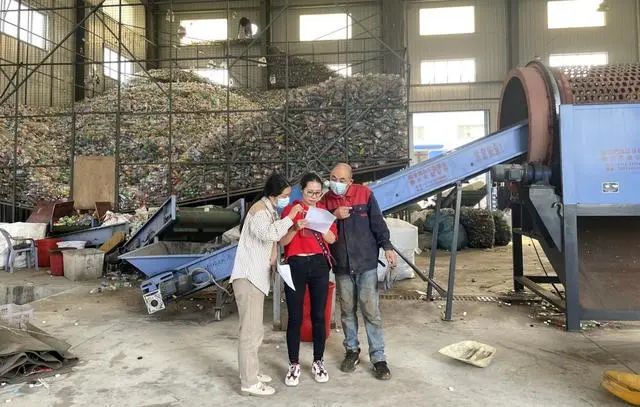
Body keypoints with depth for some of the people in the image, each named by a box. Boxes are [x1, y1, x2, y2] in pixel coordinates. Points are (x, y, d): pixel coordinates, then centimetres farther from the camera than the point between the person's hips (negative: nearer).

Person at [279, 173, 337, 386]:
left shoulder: (324, 210, 8)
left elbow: (332, 238, 1)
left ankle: (318, 363, 22)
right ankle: (294, 365, 15)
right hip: (296, 265, -2)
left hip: (319, 265, 2)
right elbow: (282, 241, -4)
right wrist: (295, 228, -21)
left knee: (318, 316, 7)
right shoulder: (290, 209, 0)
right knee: (295, 318, 1)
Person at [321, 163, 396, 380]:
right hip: (341, 266, 3)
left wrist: (387, 246, -9)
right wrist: (334, 216, -15)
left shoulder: (364, 194, -5)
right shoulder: (326, 199, 2)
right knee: (347, 310, 13)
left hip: (366, 263, -2)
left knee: (371, 311, -1)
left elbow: (377, 222, -3)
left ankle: (378, 358, 9)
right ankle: (352, 350, 30)